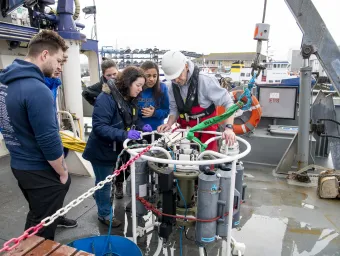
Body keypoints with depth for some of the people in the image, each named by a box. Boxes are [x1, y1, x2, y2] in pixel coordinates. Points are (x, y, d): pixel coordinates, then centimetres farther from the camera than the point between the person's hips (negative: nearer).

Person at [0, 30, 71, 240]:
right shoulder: (37, 89, -25)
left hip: (19, 164, 9)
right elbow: (49, 141, -25)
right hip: (40, 171, -9)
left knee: (35, 220, 27)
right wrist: (63, 173, -11)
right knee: (43, 229, 11)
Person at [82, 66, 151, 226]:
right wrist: (124, 134, -40)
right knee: (104, 183, 11)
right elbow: (99, 127, -32)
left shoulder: (130, 99, 2)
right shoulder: (106, 98, -26)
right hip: (102, 151, -7)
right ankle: (105, 214, 31)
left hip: (118, 149, 8)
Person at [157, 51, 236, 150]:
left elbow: (228, 102, -17)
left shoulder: (205, 80, -20)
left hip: (207, 129, -4)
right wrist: (169, 124, -13)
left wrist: (229, 127, -29)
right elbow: (174, 109, 6)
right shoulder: (173, 87, -3)